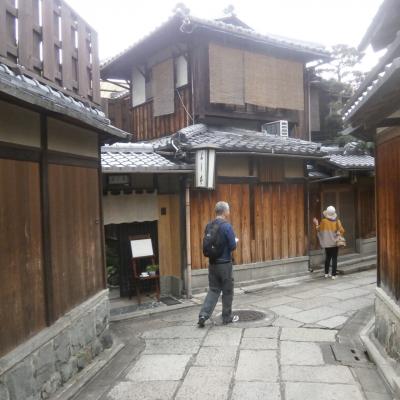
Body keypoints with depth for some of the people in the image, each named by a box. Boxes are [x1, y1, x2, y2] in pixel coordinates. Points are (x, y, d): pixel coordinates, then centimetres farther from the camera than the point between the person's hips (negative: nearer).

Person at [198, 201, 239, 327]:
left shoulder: (209, 226, 4)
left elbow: (207, 245, 10)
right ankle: (227, 317, 22)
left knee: (213, 290, 13)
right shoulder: (226, 226, -15)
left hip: (212, 263, 6)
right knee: (227, 291, 10)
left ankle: (203, 314, 0)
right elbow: (232, 246, -14)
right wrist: (235, 241, 6)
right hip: (225, 264, -6)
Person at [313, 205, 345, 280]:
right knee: (334, 259, 3)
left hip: (327, 243, 2)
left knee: (327, 258, 16)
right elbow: (341, 231, -10)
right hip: (334, 243, -2)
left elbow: (319, 229, 1)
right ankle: (333, 275, 0)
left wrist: (316, 224, 17)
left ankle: (326, 273, 20)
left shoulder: (323, 221, -9)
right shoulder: (337, 221, -9)